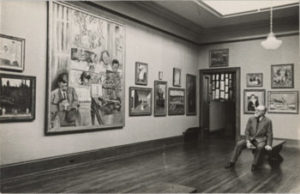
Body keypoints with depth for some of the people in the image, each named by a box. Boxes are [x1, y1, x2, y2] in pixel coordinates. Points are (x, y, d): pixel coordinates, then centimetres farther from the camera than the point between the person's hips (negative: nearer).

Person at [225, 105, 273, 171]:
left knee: (259, 147, -37)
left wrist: (268, 145, -18)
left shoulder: (268, 121, -4)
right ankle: (232, 162, -15)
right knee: (239, 144, -21)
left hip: (261, 140, -3)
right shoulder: (251, 119, 3)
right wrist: (248, 141, -16)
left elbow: (269, 134, -3)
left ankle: (254, 165, -21)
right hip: (250, 139, 3)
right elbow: (247, 131, -1)